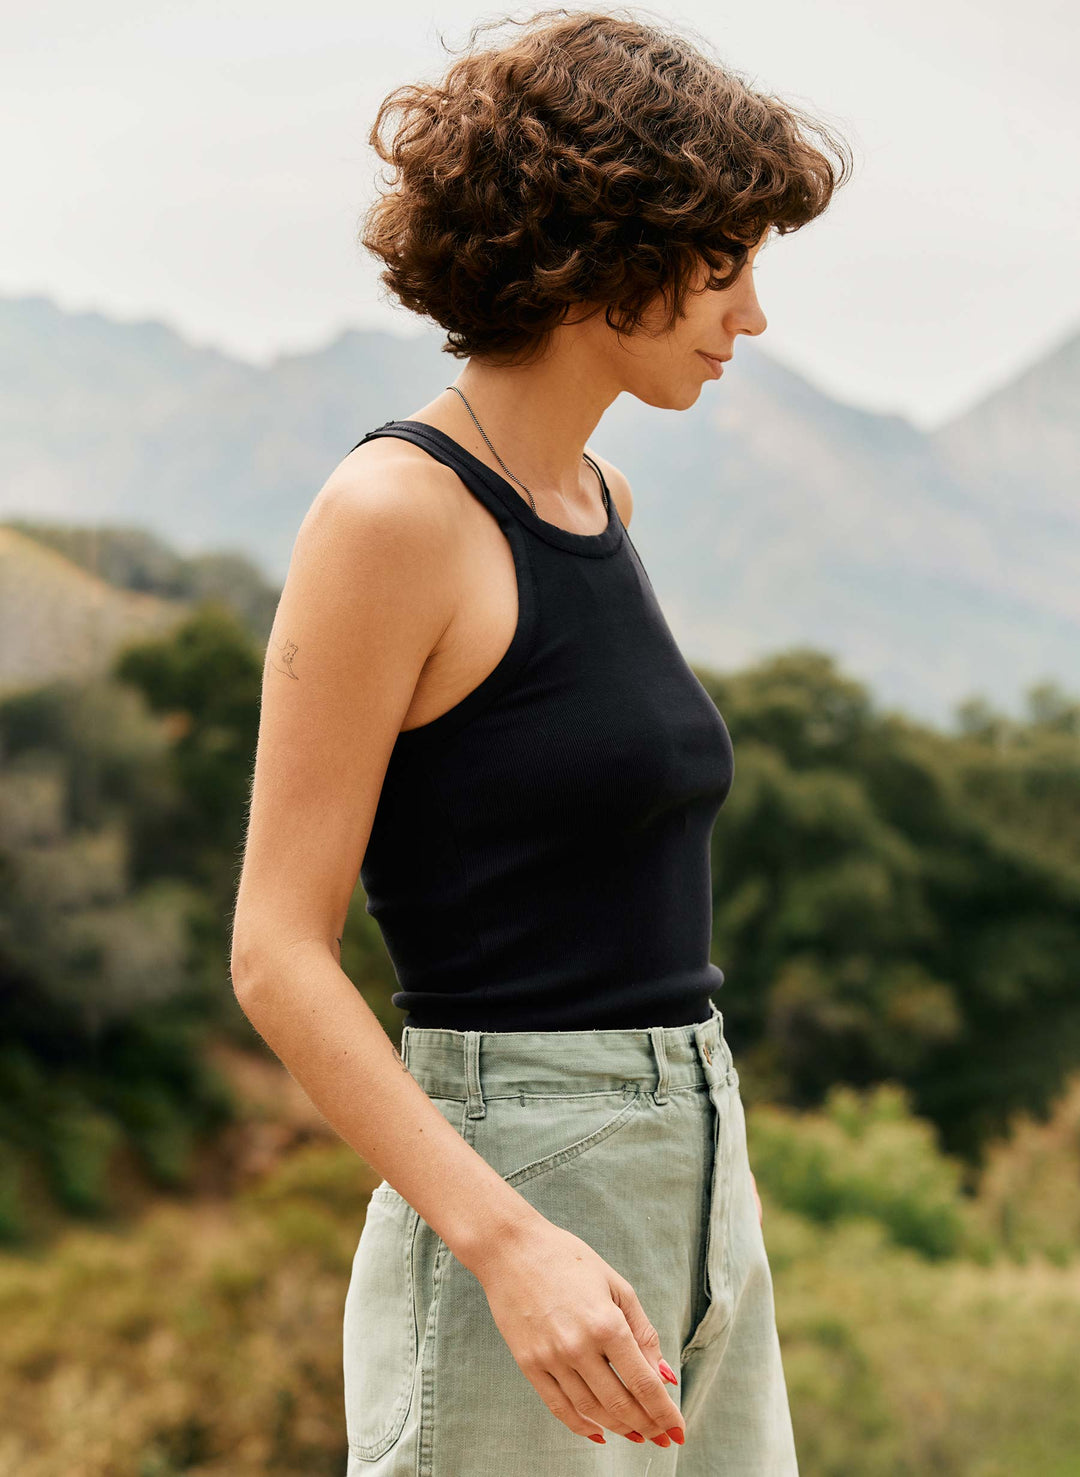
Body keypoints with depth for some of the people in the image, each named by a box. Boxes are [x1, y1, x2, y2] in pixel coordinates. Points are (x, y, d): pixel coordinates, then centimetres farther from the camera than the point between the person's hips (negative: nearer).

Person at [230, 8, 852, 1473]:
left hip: (699, 1187, 8)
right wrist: (510, 1245, -24)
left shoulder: (601, 498, 12)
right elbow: (277, 954, -15)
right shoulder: (394, 511, -13)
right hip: (511, 1189, -8)